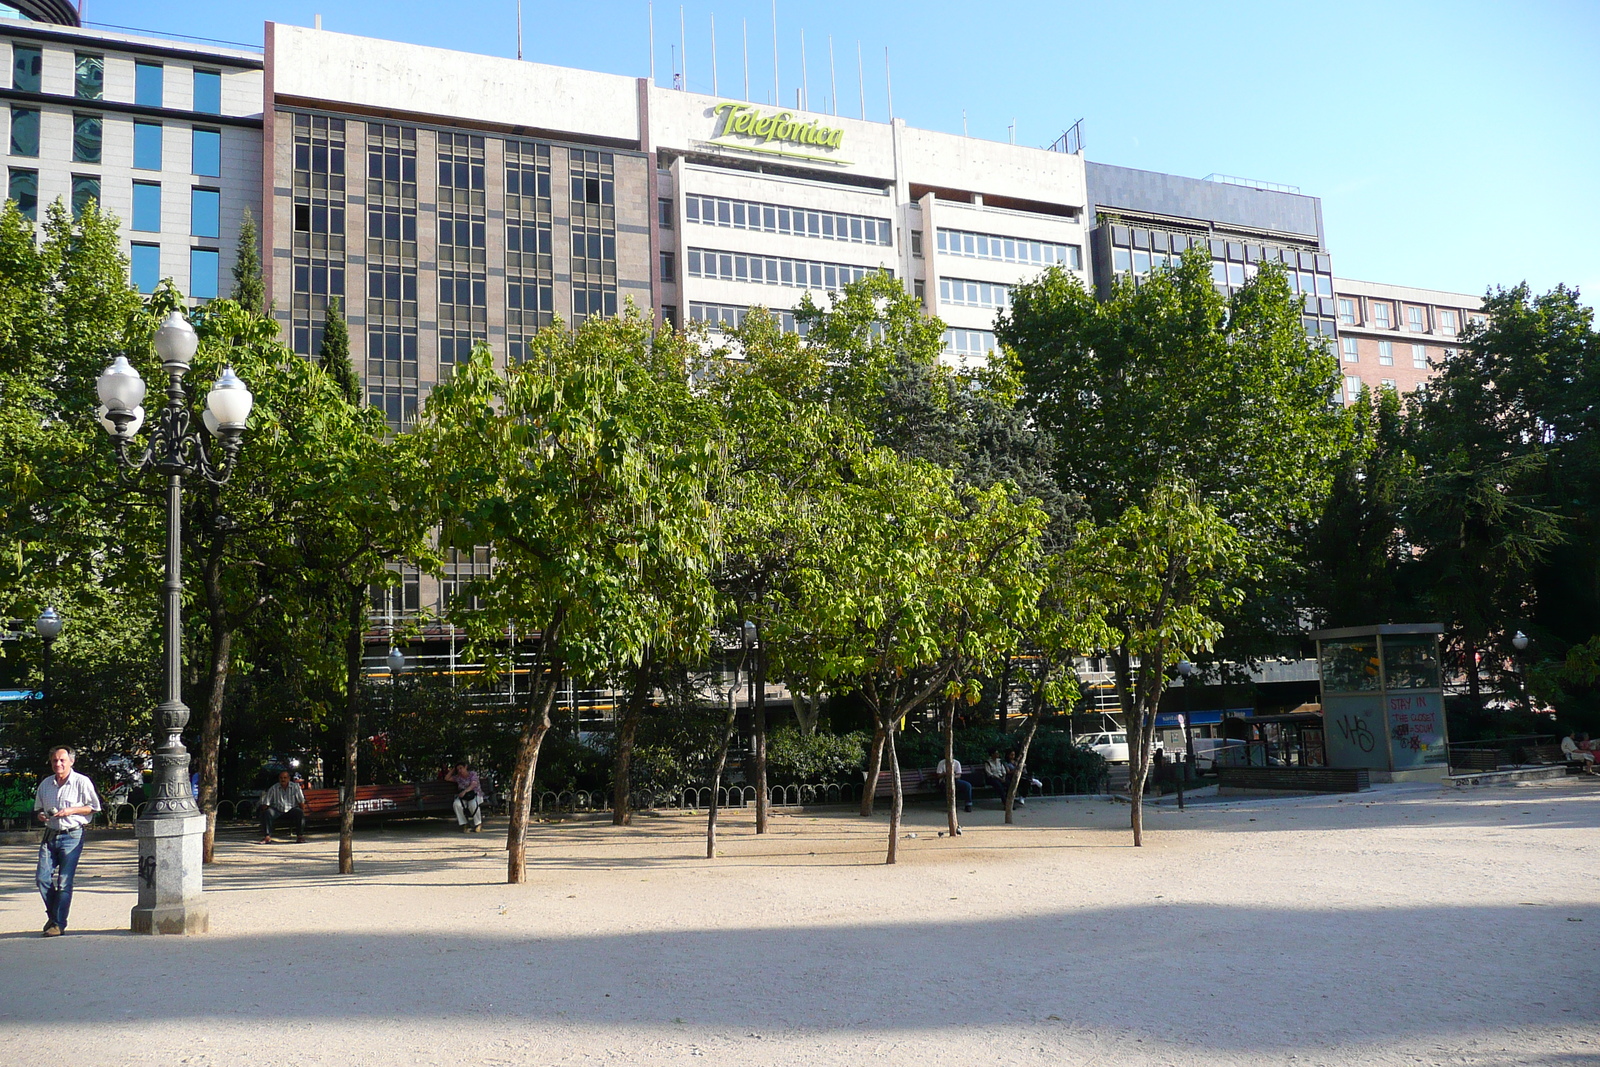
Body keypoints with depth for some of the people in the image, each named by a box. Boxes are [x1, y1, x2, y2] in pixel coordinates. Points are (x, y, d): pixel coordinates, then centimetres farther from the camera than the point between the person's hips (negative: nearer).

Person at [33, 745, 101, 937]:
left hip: (72, 836, -5)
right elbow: (37, 809, 22)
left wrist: (71, 811, -14)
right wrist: (40, 815, -1)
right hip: (50, 835, 5)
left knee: (64, 882, -6)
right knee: (43, 878, -3)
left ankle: (59, 923, 1)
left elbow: (94, 807, -1)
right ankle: (52, 914, 20)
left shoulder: (81, 782, -3)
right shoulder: (45, 784, 12)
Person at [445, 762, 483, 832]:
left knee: (473, 804, -39)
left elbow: (473, 785, -15)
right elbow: (446, 778, 17)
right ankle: (463, 825, -27)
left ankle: (478, 825, -19)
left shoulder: (473, 774, 1)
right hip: (463, 797, 4)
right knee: (456, 804, -32)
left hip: (476, 795, -3)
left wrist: (465, 791, -31)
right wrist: (453, 770, 14)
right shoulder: (458, 777, 14)